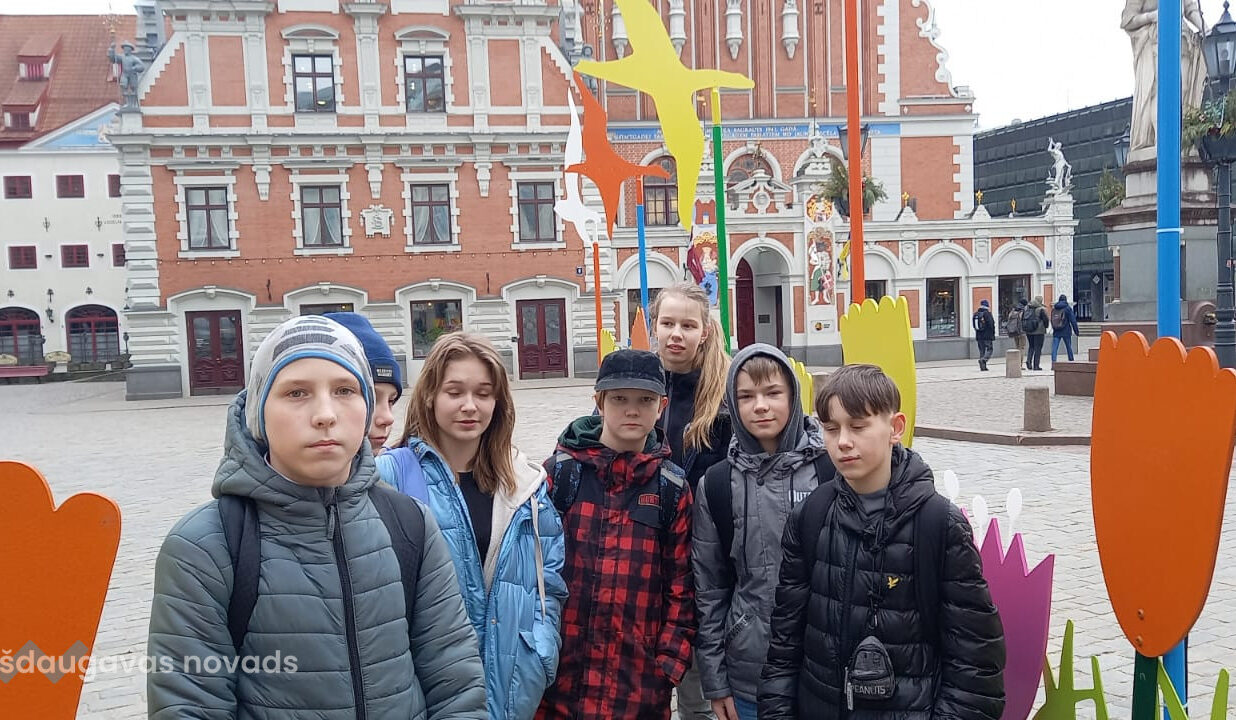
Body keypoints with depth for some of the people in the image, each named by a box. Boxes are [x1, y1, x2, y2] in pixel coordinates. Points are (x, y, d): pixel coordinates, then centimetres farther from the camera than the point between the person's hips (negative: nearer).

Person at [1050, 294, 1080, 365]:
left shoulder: (1054, 308, 5)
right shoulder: (1067, 308, -6)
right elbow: (1073, 321, -6)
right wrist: (1076, 331, -1)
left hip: (1056, 332, 2)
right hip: (1066, 332, -2)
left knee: (1054, 348, -4)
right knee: (1069, 347, 11)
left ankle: (1053, 362, -18)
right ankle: (1071, 362, 20)